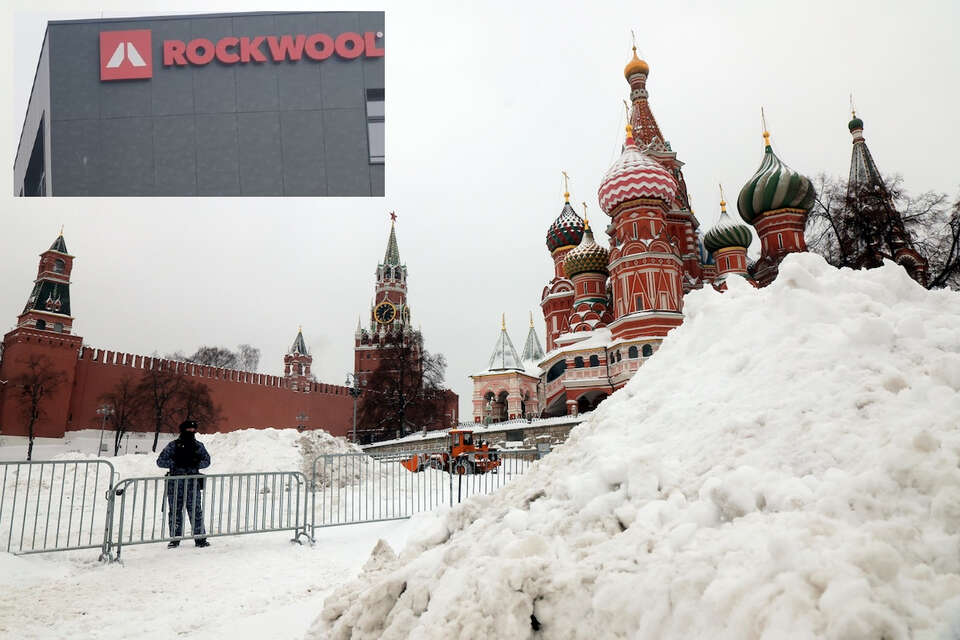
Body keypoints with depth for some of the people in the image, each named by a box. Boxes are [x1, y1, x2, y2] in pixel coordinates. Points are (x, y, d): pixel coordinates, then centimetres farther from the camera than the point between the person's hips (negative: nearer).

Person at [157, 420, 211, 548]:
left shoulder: (199, 446, 8)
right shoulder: (173, 446, 2)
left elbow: (207, 460, 10)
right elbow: (160, 461, 0)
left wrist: (196, 464, -10)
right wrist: (175, 462, -15)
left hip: (193, 483, 0)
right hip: (175, 483, 0)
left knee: (196, 511, 0)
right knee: (175, 512, 6)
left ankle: (200, 539, 6)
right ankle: (175, 539, 20)